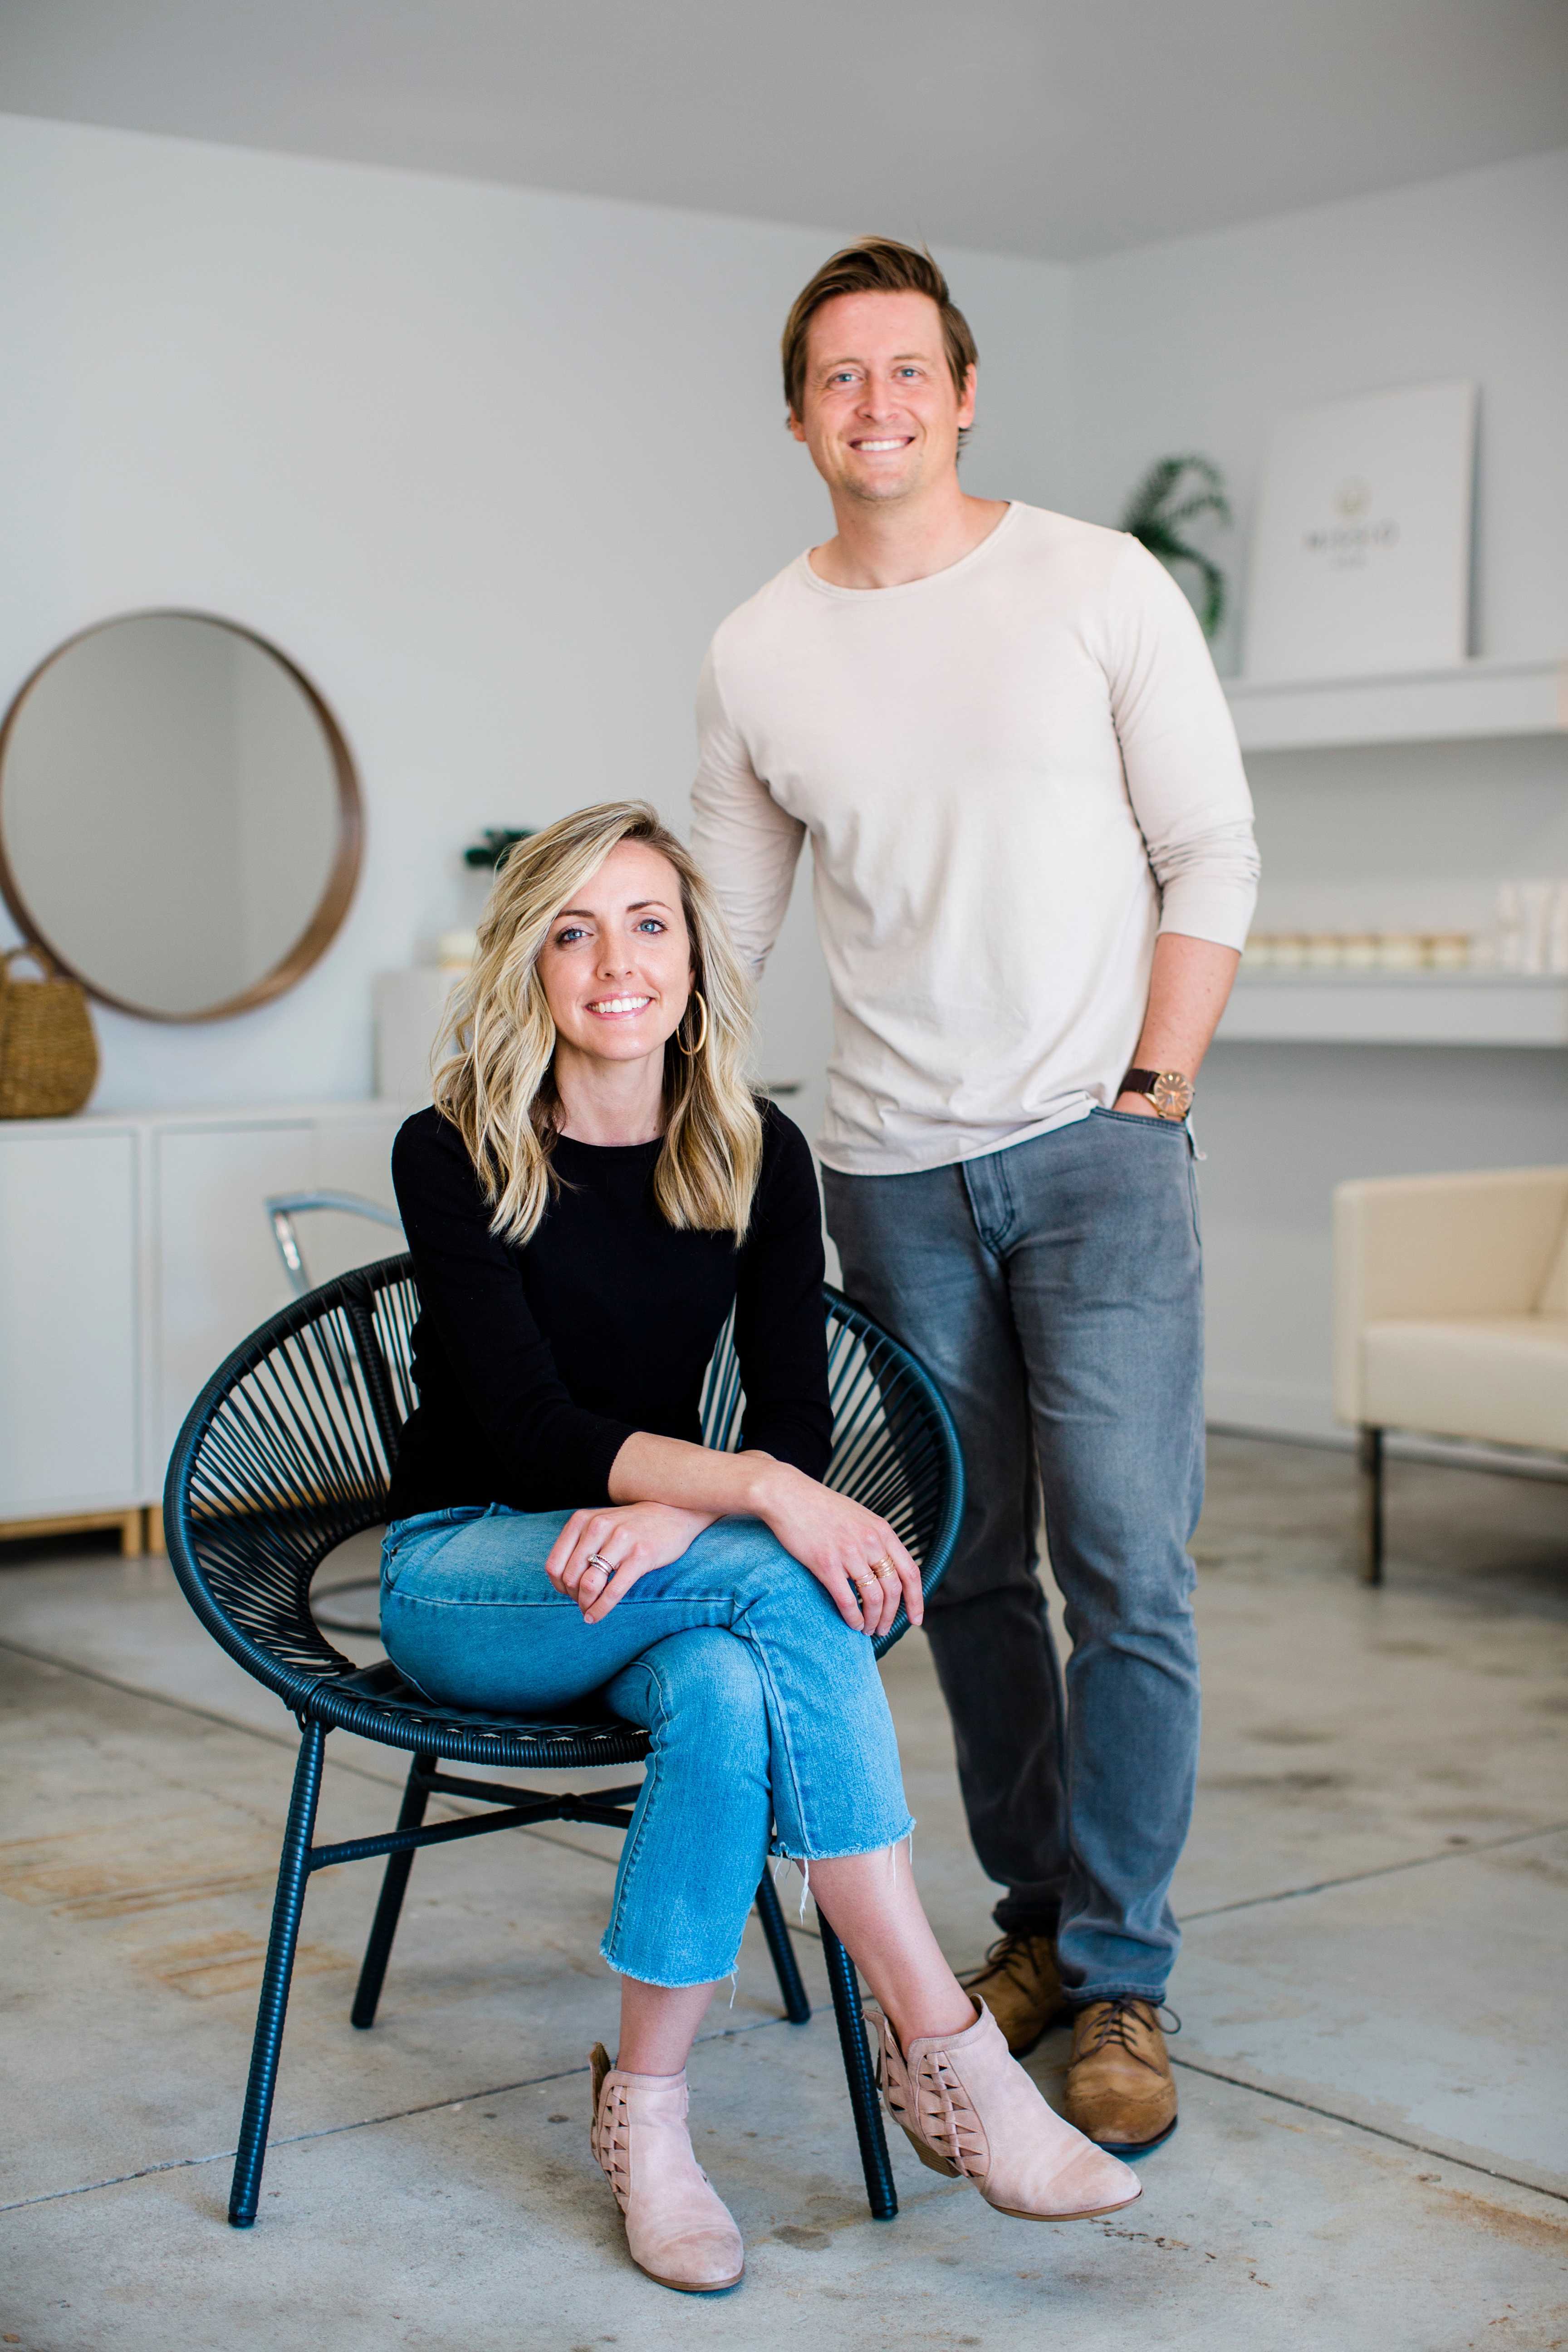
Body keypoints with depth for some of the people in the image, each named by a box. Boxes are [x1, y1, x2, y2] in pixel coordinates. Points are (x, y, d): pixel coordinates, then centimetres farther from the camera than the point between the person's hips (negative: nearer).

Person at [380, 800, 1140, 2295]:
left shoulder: (755, 1156, 0)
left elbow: (797, 1420, -7)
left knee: (725, 1694, -36)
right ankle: (946, 2047, -32)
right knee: (778, 1585, -34)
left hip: (662, 1565, 4)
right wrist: (756, 1496, -35)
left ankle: (645, 2113, -25)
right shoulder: (455, 1153, -11)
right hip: (463, 1573, -3)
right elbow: (527, 1426, -21)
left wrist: (674, 1513, -29)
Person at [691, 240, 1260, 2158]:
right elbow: (719, 928, 13)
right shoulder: (754, 656, 6)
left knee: (1126, 1567, -8)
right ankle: (1037, 1916, 24)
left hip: (1093, 1149, -3)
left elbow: (1212, 857, 0)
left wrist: (1148, 1094, -6)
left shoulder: (1097, 585, -1)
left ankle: (1120, 1980, 3)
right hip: (890, 1171, 3)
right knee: (967, 1571, 9)